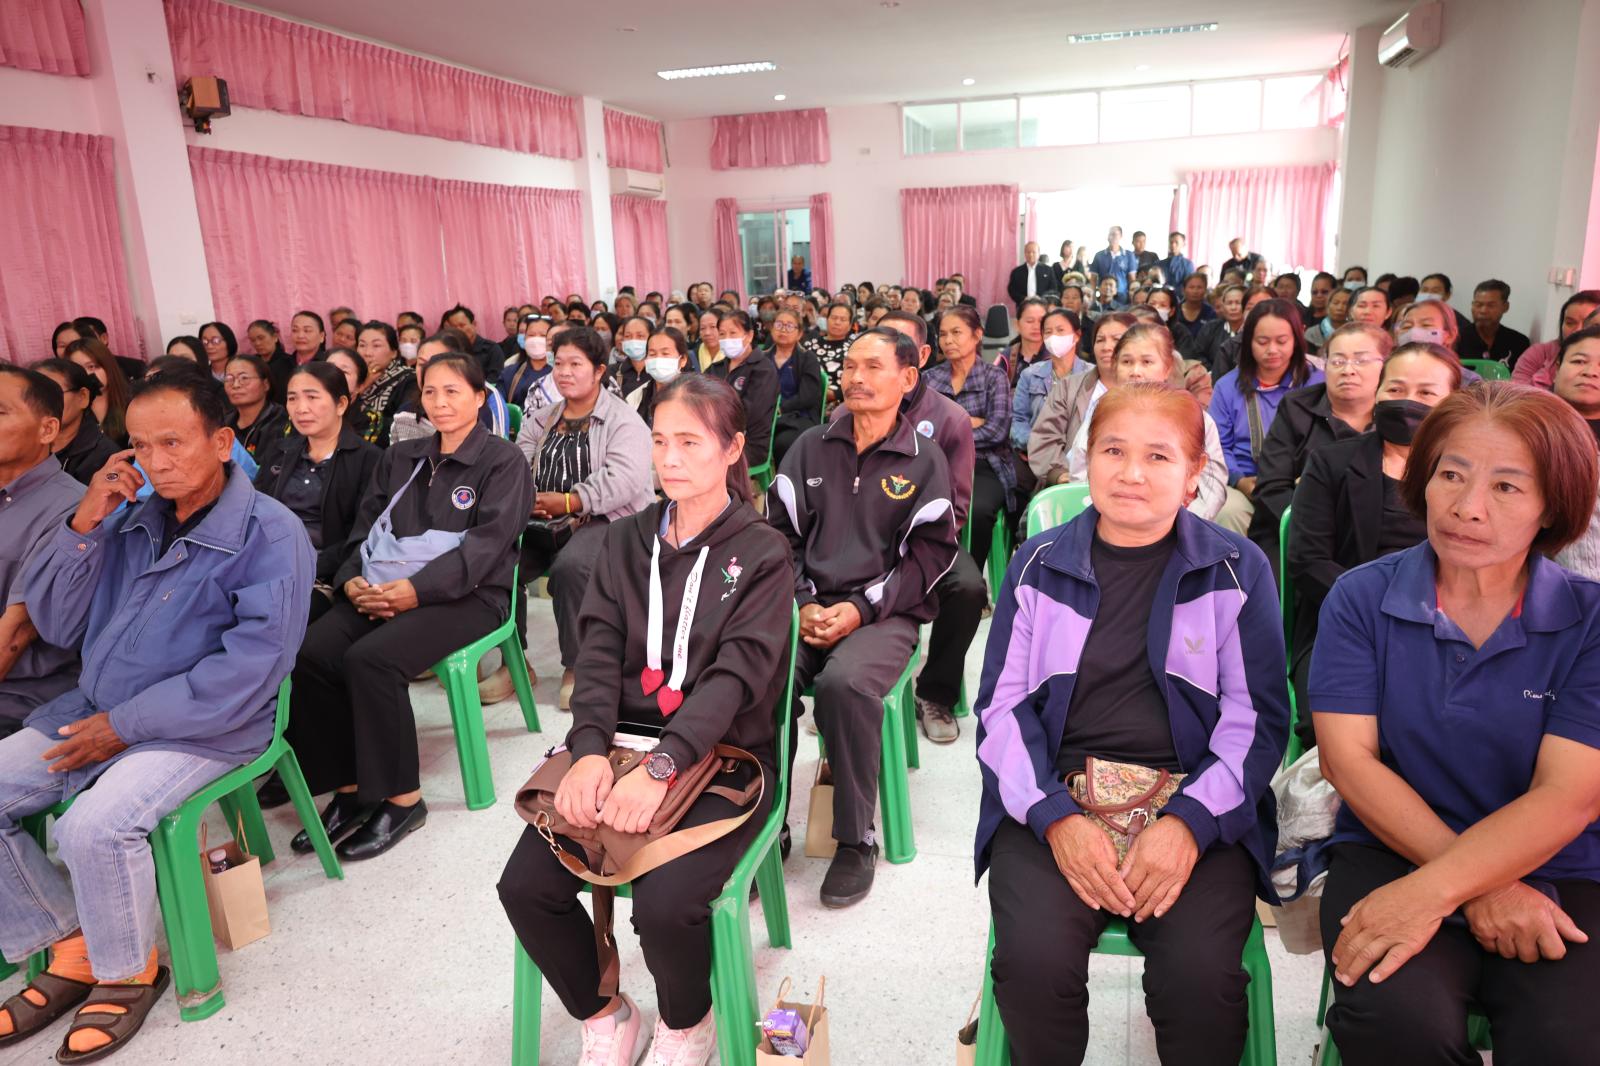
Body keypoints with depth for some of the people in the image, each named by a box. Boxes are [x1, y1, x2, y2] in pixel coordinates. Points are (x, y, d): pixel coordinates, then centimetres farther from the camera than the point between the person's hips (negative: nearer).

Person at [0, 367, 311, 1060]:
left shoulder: (268, 534, -12)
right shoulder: (130, 517, 6)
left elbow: (251, 667, -20)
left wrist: (124, 724, -17)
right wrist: (83, 526, -6)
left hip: (204, 727, -7)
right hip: (94, 711, 7)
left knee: (95, 824, -28)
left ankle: (128, 970, 1)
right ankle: (74, 947, 12)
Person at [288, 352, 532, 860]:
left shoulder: (502, 462, 1)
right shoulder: (399, 457, 20)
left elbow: (484, 545, -10)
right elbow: (364, 528, 14)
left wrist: (415, 589, -21)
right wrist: (354, 580, -7)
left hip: (465, 595, -6)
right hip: (381, 589, 6)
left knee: (371, 659, -30)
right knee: (310, 653, -21)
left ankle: (402, 799, -14)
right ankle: (349, 788, -7)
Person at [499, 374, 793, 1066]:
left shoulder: (761, 552, -3)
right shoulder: (628, 539, 10)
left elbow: (737, 672, -15)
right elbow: (600, 651, 1)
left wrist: (661, 767, -28)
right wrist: (589, 749, -17)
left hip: (722, 752, -4)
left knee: (665, 904, -26)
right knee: (526, 886, -14)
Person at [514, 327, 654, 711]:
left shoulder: (623, 420, -2)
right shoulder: (540, 419, 20)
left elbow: (624, 480, -18)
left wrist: (568, 501, -21)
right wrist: (527, 498, -16)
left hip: (605, 520, -5)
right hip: (543, 523, 6)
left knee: (570, 566, -35)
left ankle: (576, 668, -15)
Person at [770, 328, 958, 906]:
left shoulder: (924, 462, 7)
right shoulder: (810, 447, 14)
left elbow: (931, 554, 1)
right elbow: (782, 532, 11)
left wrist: (862, 608, -11)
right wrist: (802, 603, -5)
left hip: (883, 614, -2)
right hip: (808, 606, 3)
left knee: (845, 682, -34)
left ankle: (856, 841, -14)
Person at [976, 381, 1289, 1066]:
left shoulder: (1238, 571, 6)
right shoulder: (1037, 565, 8)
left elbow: (1258, 718, 4)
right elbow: (1001, 707, 4)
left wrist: (1188, 821, -13)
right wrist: (1056, 818, -11)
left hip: (1196, 807, 0)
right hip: (1052, 799, 1)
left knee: (1201, 975, -25)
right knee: (1034, 960, -24)